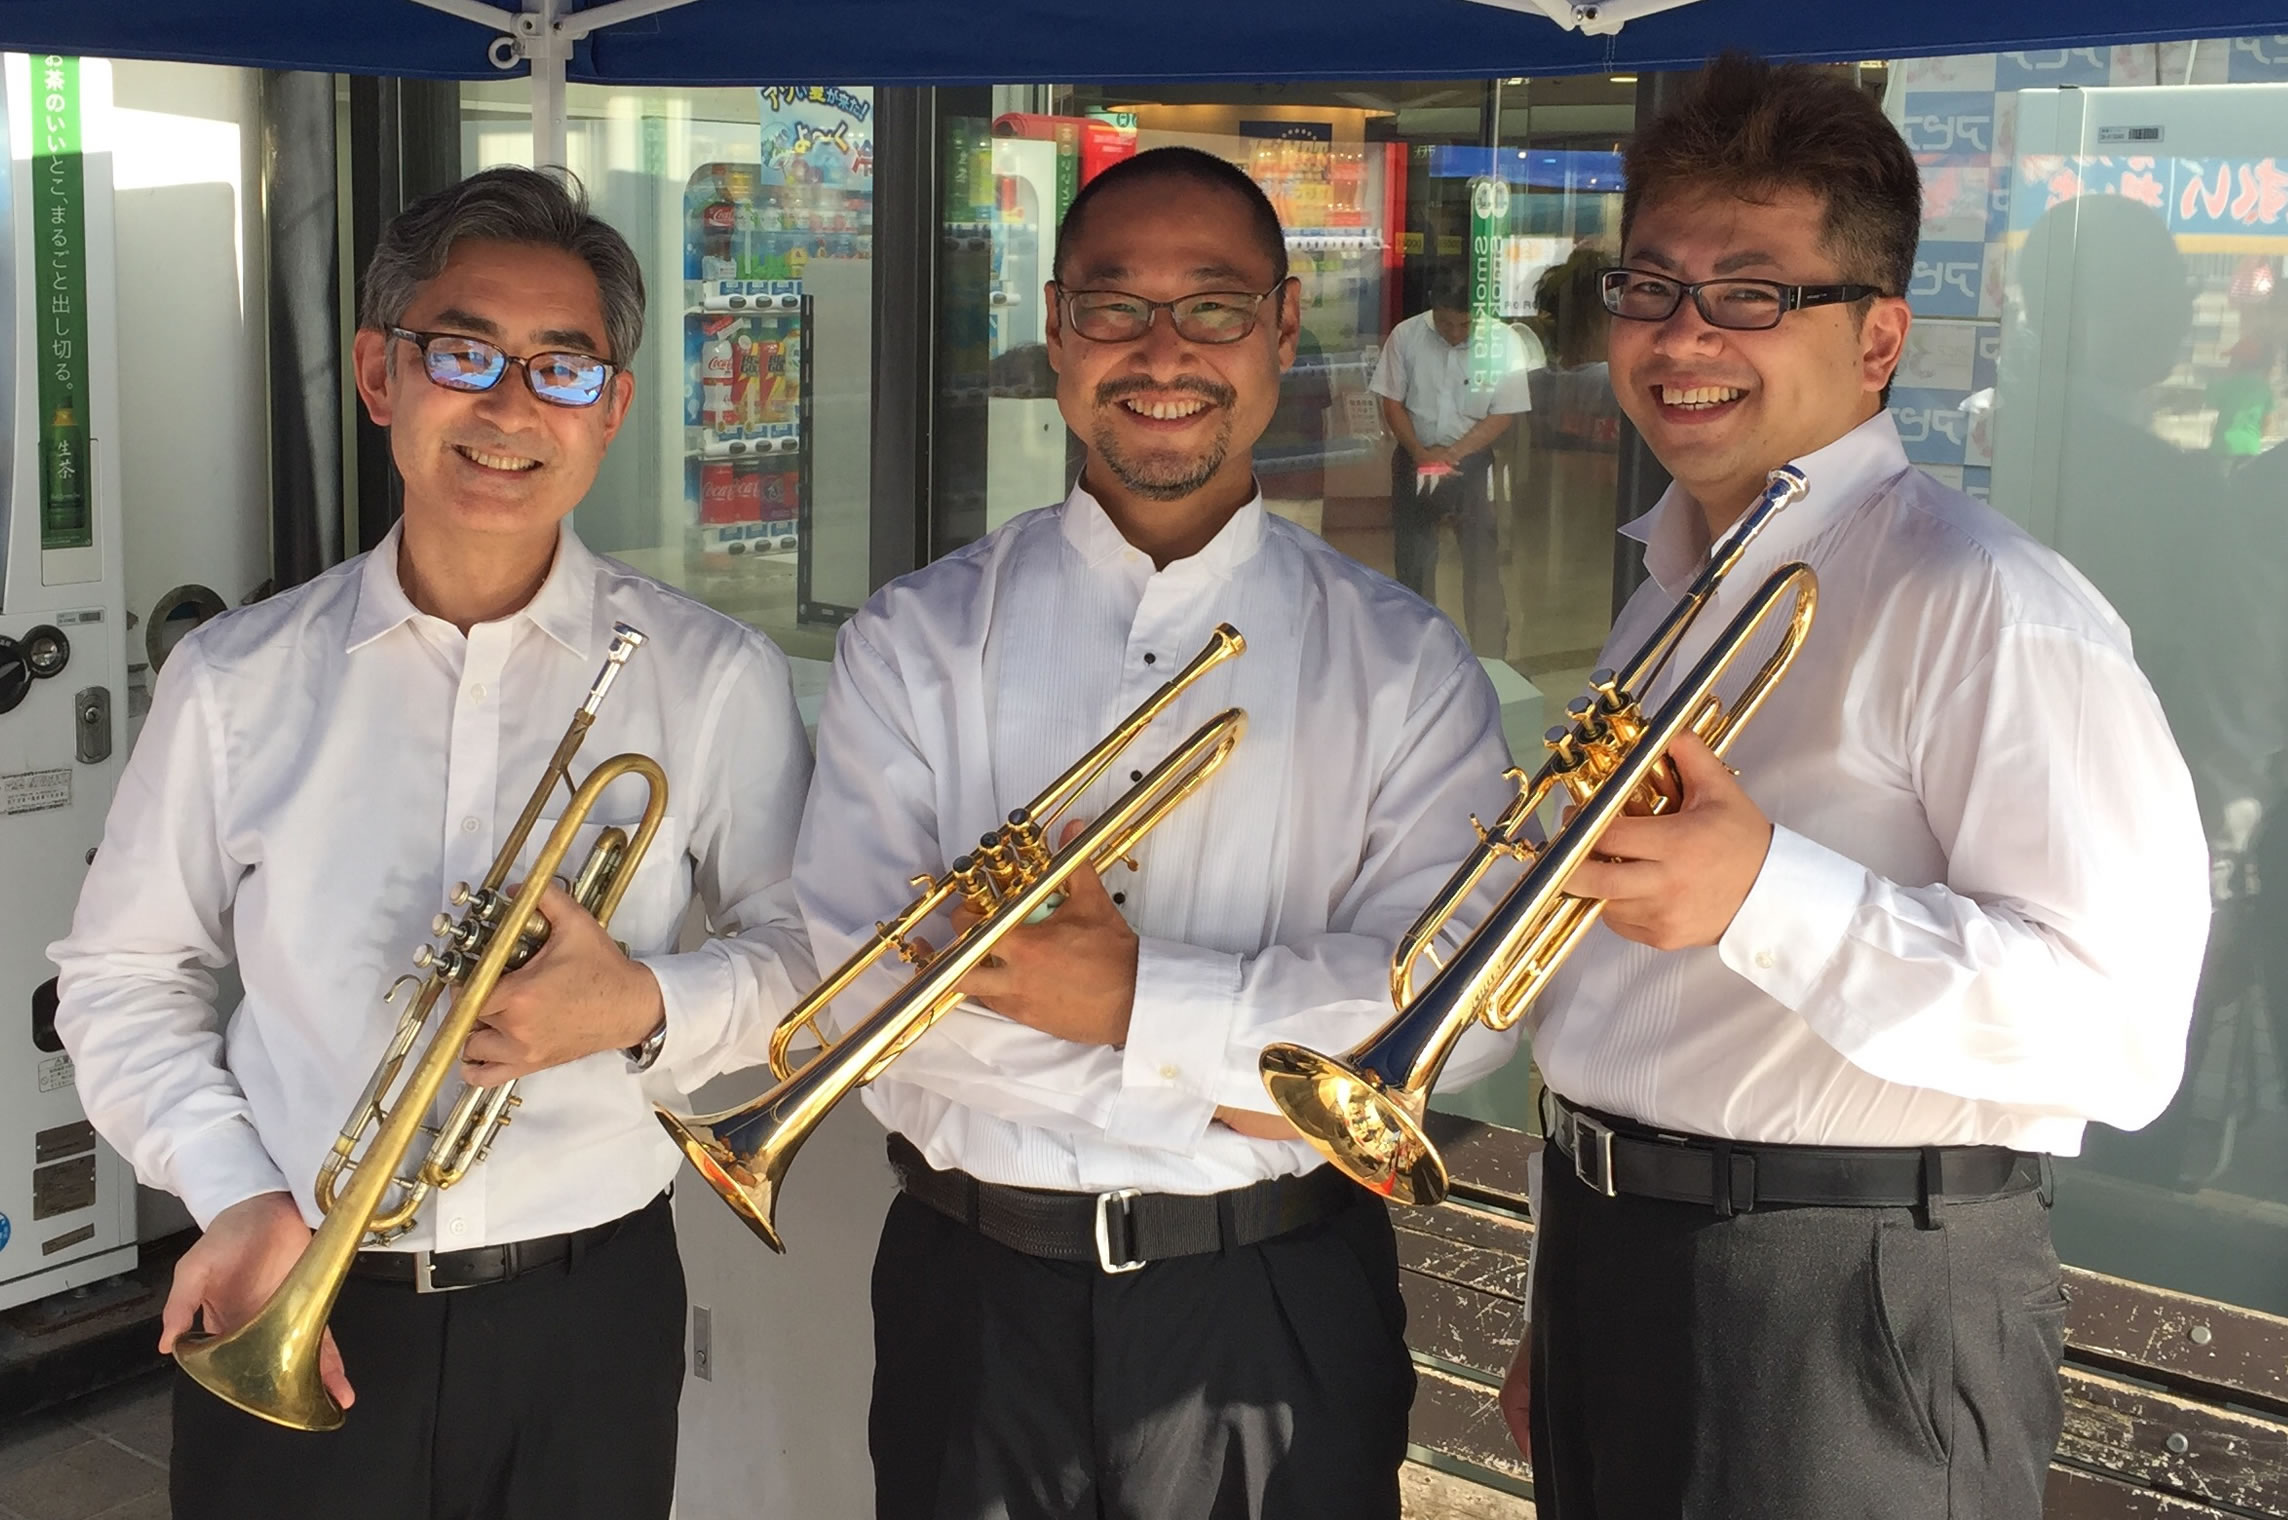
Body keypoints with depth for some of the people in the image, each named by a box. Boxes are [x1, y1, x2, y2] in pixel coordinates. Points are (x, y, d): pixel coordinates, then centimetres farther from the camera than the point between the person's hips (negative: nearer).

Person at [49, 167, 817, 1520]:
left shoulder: (715, 679, -3)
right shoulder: (236, 679, 1)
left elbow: (811, 950, 1)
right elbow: (123, 979, 7)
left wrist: (647, 1011, -17)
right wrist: (235, 1195, -7)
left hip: (584, 1313, 0)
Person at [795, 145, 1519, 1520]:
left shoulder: (1403, 661, -1)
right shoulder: (916, 639, -1)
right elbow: (846, 981, -13)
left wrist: (1139, 995, -22)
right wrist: (1234, 1065, -16)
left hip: (1278, 1304, 0)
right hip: (979, 1289, 1)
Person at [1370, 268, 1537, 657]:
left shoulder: (1503, 342, -15)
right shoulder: (1406, 335, -10)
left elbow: (1503, 415, -12)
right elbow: (1391, 402, -4)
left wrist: (1450, 454, -19)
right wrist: (1422, 454, -17)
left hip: (1474, 460, -2)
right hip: (1415, 457, 2)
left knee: (1482, 561, 0)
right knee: (1413, 559, 9)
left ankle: (1491, 661, 9)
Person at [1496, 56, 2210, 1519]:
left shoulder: (1980, 601, -15)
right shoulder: (1670, 587, 13)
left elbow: (2120, 1026, -22)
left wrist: (1763, 896, -30)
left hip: (1853, 1305, -7)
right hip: (1609, 1266, 8)